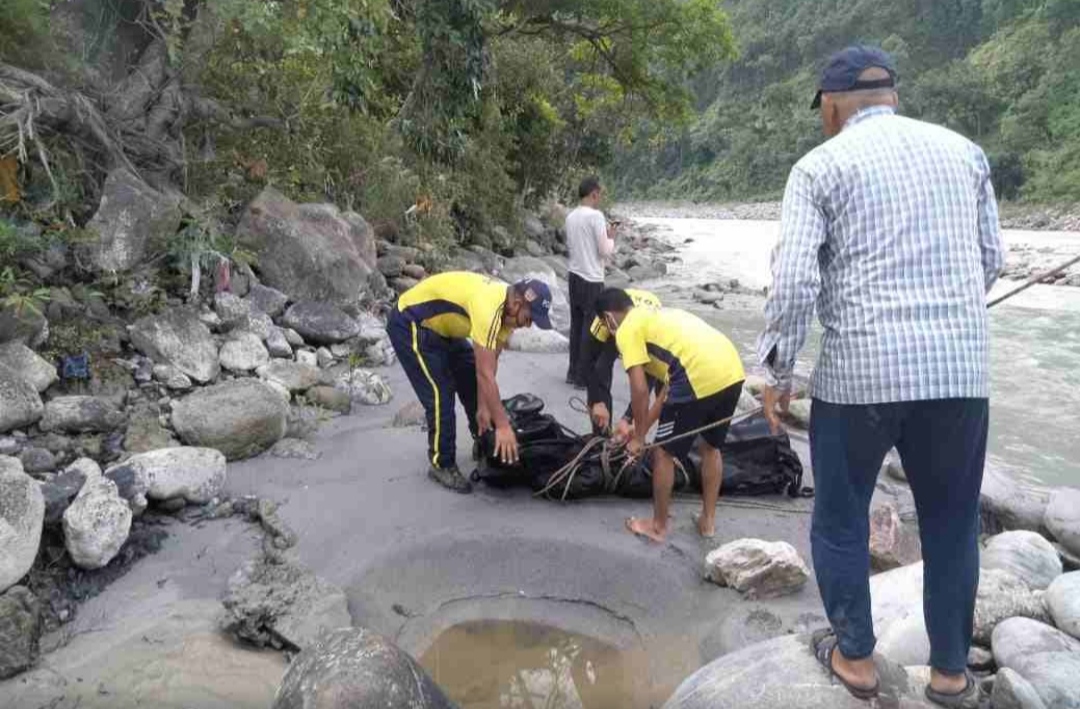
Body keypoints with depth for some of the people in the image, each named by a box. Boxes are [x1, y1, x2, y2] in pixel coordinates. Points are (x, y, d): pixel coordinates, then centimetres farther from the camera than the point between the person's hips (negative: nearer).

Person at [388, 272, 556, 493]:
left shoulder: (507, 306, -8)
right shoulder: (489, 307, -36)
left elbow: (490, 364, -3)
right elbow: (486, 373, -35)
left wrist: (483, 406, -4)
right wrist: (503, 426, -32)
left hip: (441, 326, 9)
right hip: (410, 324, -9)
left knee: (471, 380, 13)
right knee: (440, 394, -12)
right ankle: (442, 464, 4)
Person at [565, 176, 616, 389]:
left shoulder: (571, 217, 7)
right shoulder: (596, 216, -15)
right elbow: (605, 251, -15)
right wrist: (611, 237, 5)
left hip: (574, 276, 8)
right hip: (591, 280, -7)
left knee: (577, 325, 14)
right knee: (590, 328, 1)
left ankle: (573, 372, 21)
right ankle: (583, 377, 5)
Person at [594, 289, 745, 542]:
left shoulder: (627, 330, 6)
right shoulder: (659, 316, 32)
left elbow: (640, 390, -2)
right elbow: (668, 387, 30)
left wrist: (638, 438, 11)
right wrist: (642, 428, 33)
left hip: (699, 379, -8)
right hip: (733, 372, 8)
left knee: (663, 454, 12)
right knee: (711, 448, 28)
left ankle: (658, 526, 26)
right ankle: (708, 520, 39)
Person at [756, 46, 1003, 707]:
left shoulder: (819, 166, -1)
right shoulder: (963, 150, 11)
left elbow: (795, 280, -11)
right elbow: (992, 260, 14)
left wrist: (778, 371, -1)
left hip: (859, 369, -3)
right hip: (962, 367, 4)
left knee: (841, 519, 16)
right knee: (951, 522, 18)